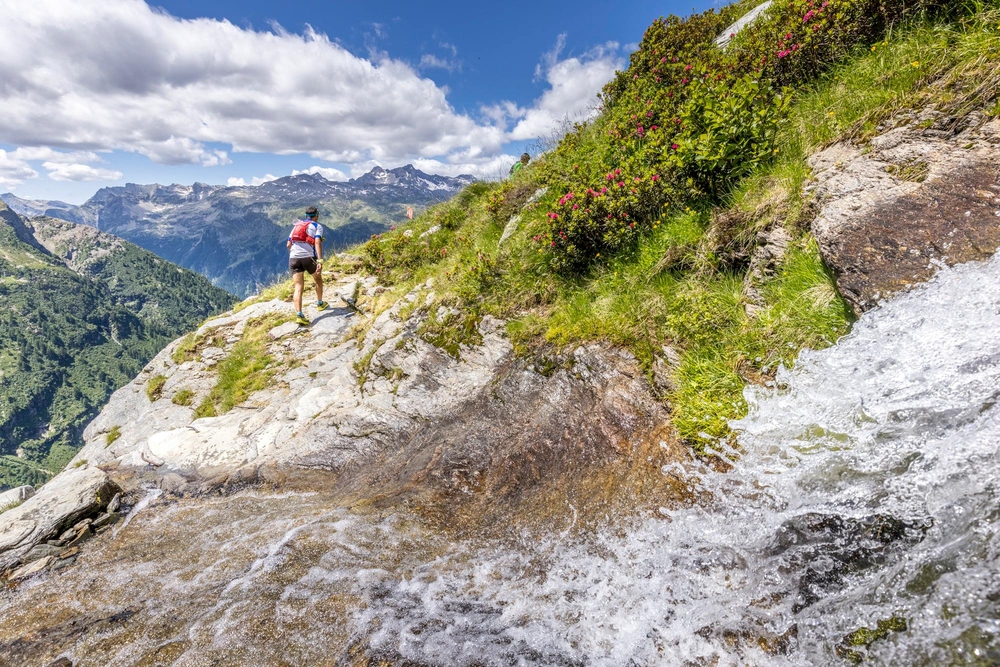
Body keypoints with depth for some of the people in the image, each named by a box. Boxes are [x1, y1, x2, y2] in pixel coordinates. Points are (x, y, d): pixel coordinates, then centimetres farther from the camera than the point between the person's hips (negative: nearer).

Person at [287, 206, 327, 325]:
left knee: (298, 287, -4)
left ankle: (299, 315, -19)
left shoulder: (296, 226, 23)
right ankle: (320, 304, 38)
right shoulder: (317, 226, 7)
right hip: (308, 257, -3)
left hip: (293, 258, 4)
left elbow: (288, 245, 21)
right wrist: (320, 261, -21)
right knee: (318, 279, 25)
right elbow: (317, 243, -12)